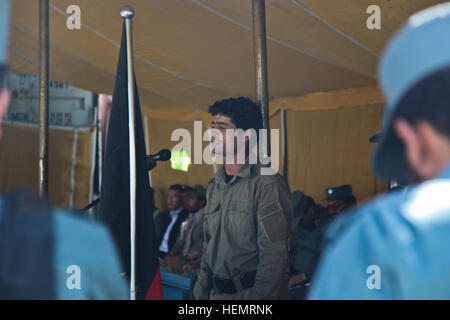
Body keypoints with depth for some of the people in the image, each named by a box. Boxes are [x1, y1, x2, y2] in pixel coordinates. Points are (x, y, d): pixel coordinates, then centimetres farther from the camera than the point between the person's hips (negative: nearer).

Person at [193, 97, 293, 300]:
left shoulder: (268, 184, -15)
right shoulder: (215, 184, 9)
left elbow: (274, 256, -19)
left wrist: (258, 296, -21)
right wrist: (201, 293, 10)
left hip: (250, 292, -7)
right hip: (216, 292, 7)